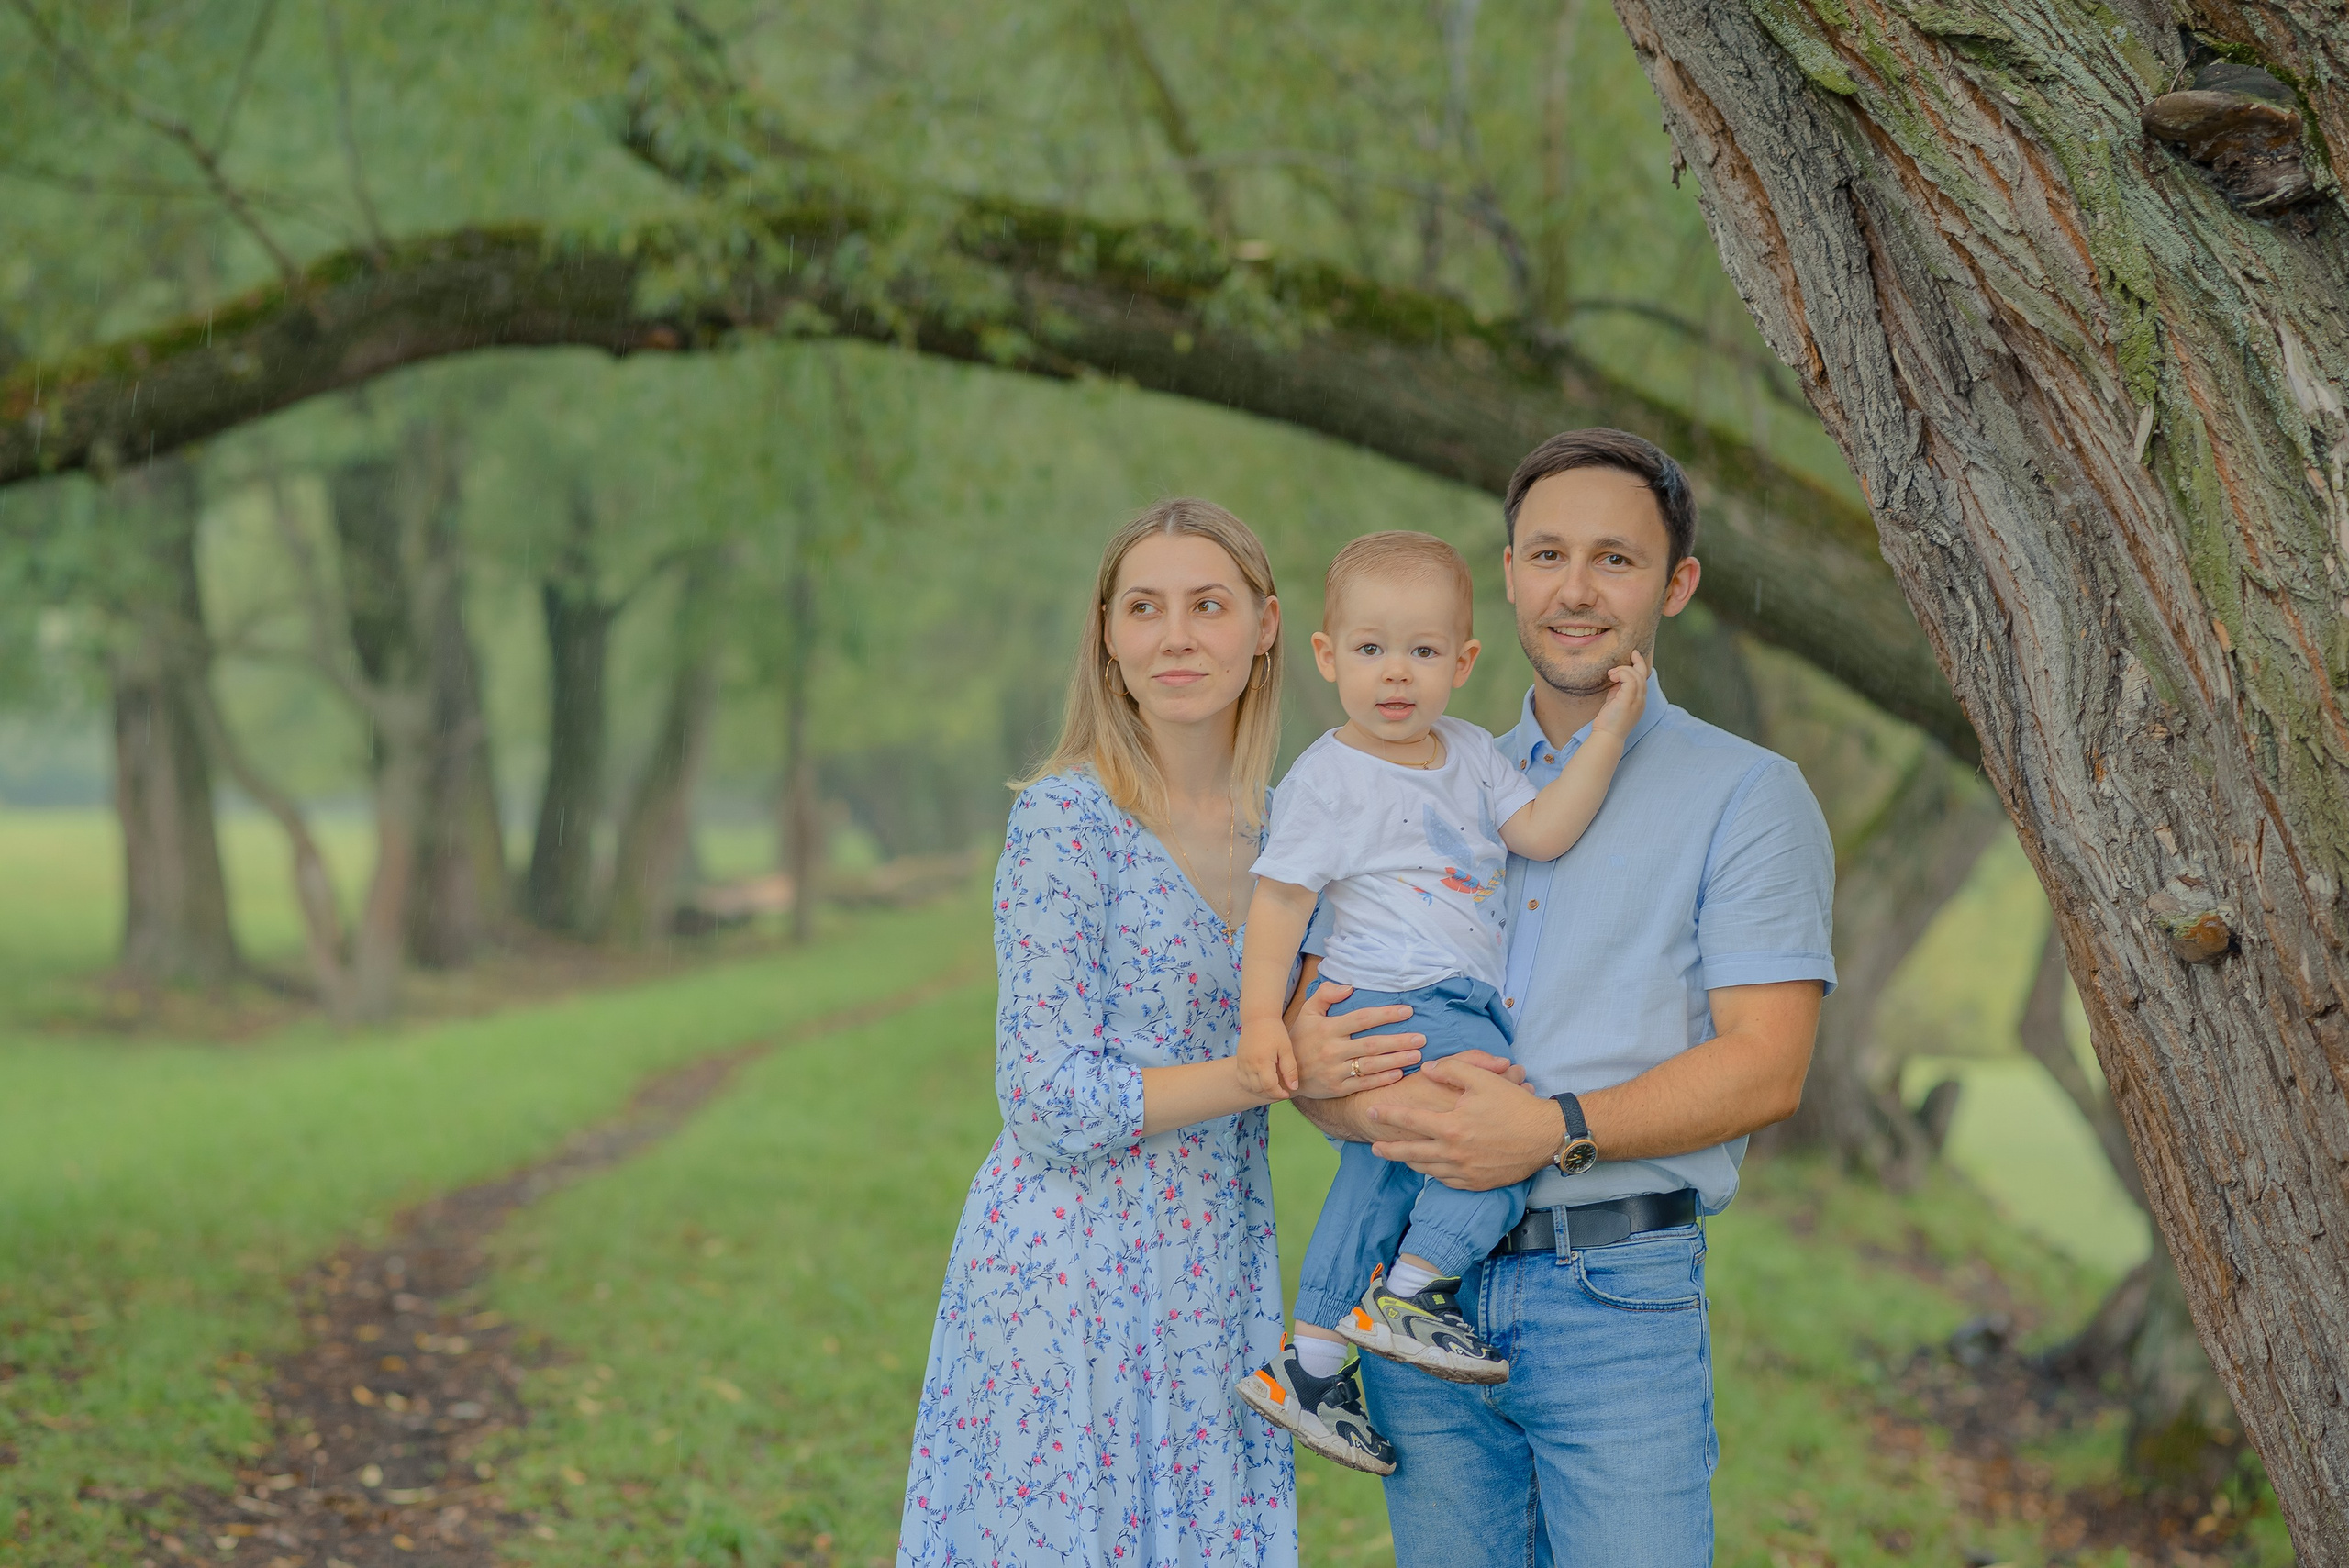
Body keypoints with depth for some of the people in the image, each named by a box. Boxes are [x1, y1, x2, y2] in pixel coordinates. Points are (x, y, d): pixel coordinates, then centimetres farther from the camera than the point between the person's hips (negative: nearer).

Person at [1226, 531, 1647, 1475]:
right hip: (1388, 1005, -8)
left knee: (1379, 1176, 13)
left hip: (1459, 1010, 8)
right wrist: (1262, 1019, -17)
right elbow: (1280, 899, -10)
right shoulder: (1327, 778, -8)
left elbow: (1543, 832, 3)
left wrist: (1607, 735, -5)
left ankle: (1309, 1363, 22)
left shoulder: (1470, 755, 12)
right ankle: (1409, 1292, -10)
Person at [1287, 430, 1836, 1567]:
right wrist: (1368, 1103, -12)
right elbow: (1307, 1024, 11)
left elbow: (1766, 1069, -8)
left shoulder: (1746, 798, 2)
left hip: (1618, 1299, -4)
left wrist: (1557, 1130, -20)